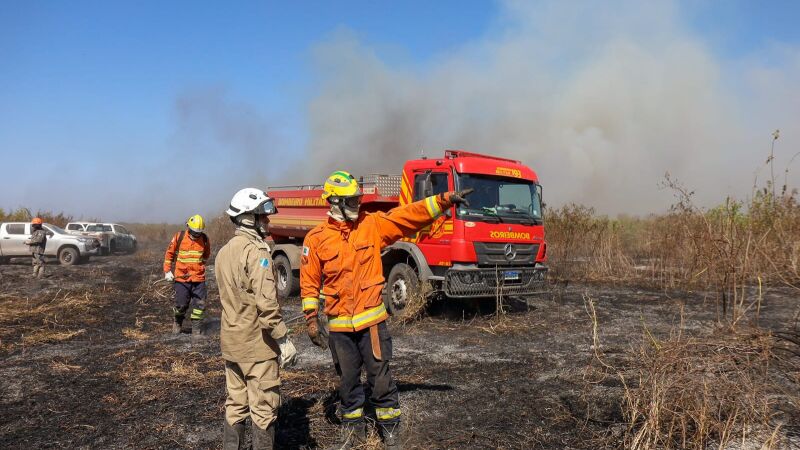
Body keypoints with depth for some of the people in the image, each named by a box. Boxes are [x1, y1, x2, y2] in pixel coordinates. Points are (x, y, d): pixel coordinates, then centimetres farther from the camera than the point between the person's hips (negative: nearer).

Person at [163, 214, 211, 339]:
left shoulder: (205, 240, -1)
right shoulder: (179, 237, -6)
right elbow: (169, 253, 4)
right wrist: (167, 271, 3)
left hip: (199, 278, 1)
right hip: (181, 278, -1)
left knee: (199, 304, -1)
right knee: (181, 304, 6)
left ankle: (197, 330, 9)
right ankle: (178, 322, 36)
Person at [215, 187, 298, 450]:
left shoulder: (224, 252, 10)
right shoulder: (256, 251, -18)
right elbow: (266, 303, -24)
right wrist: (283, 340, -18)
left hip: (231, 341, 9)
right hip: (257, 343, -8)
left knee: (236, 403, 18)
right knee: (264, 408, 3)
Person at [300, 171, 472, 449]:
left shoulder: (373, 225, -1)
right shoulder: (316, 238, -3)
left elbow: (411, 215, -8)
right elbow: (309, 283, 3)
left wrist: (444, 200, -17)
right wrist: (311, 320, 2)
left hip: (371, 321, -1)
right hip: (339, 326, 1)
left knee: (380, 379, 5)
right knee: (348, 380, 15)